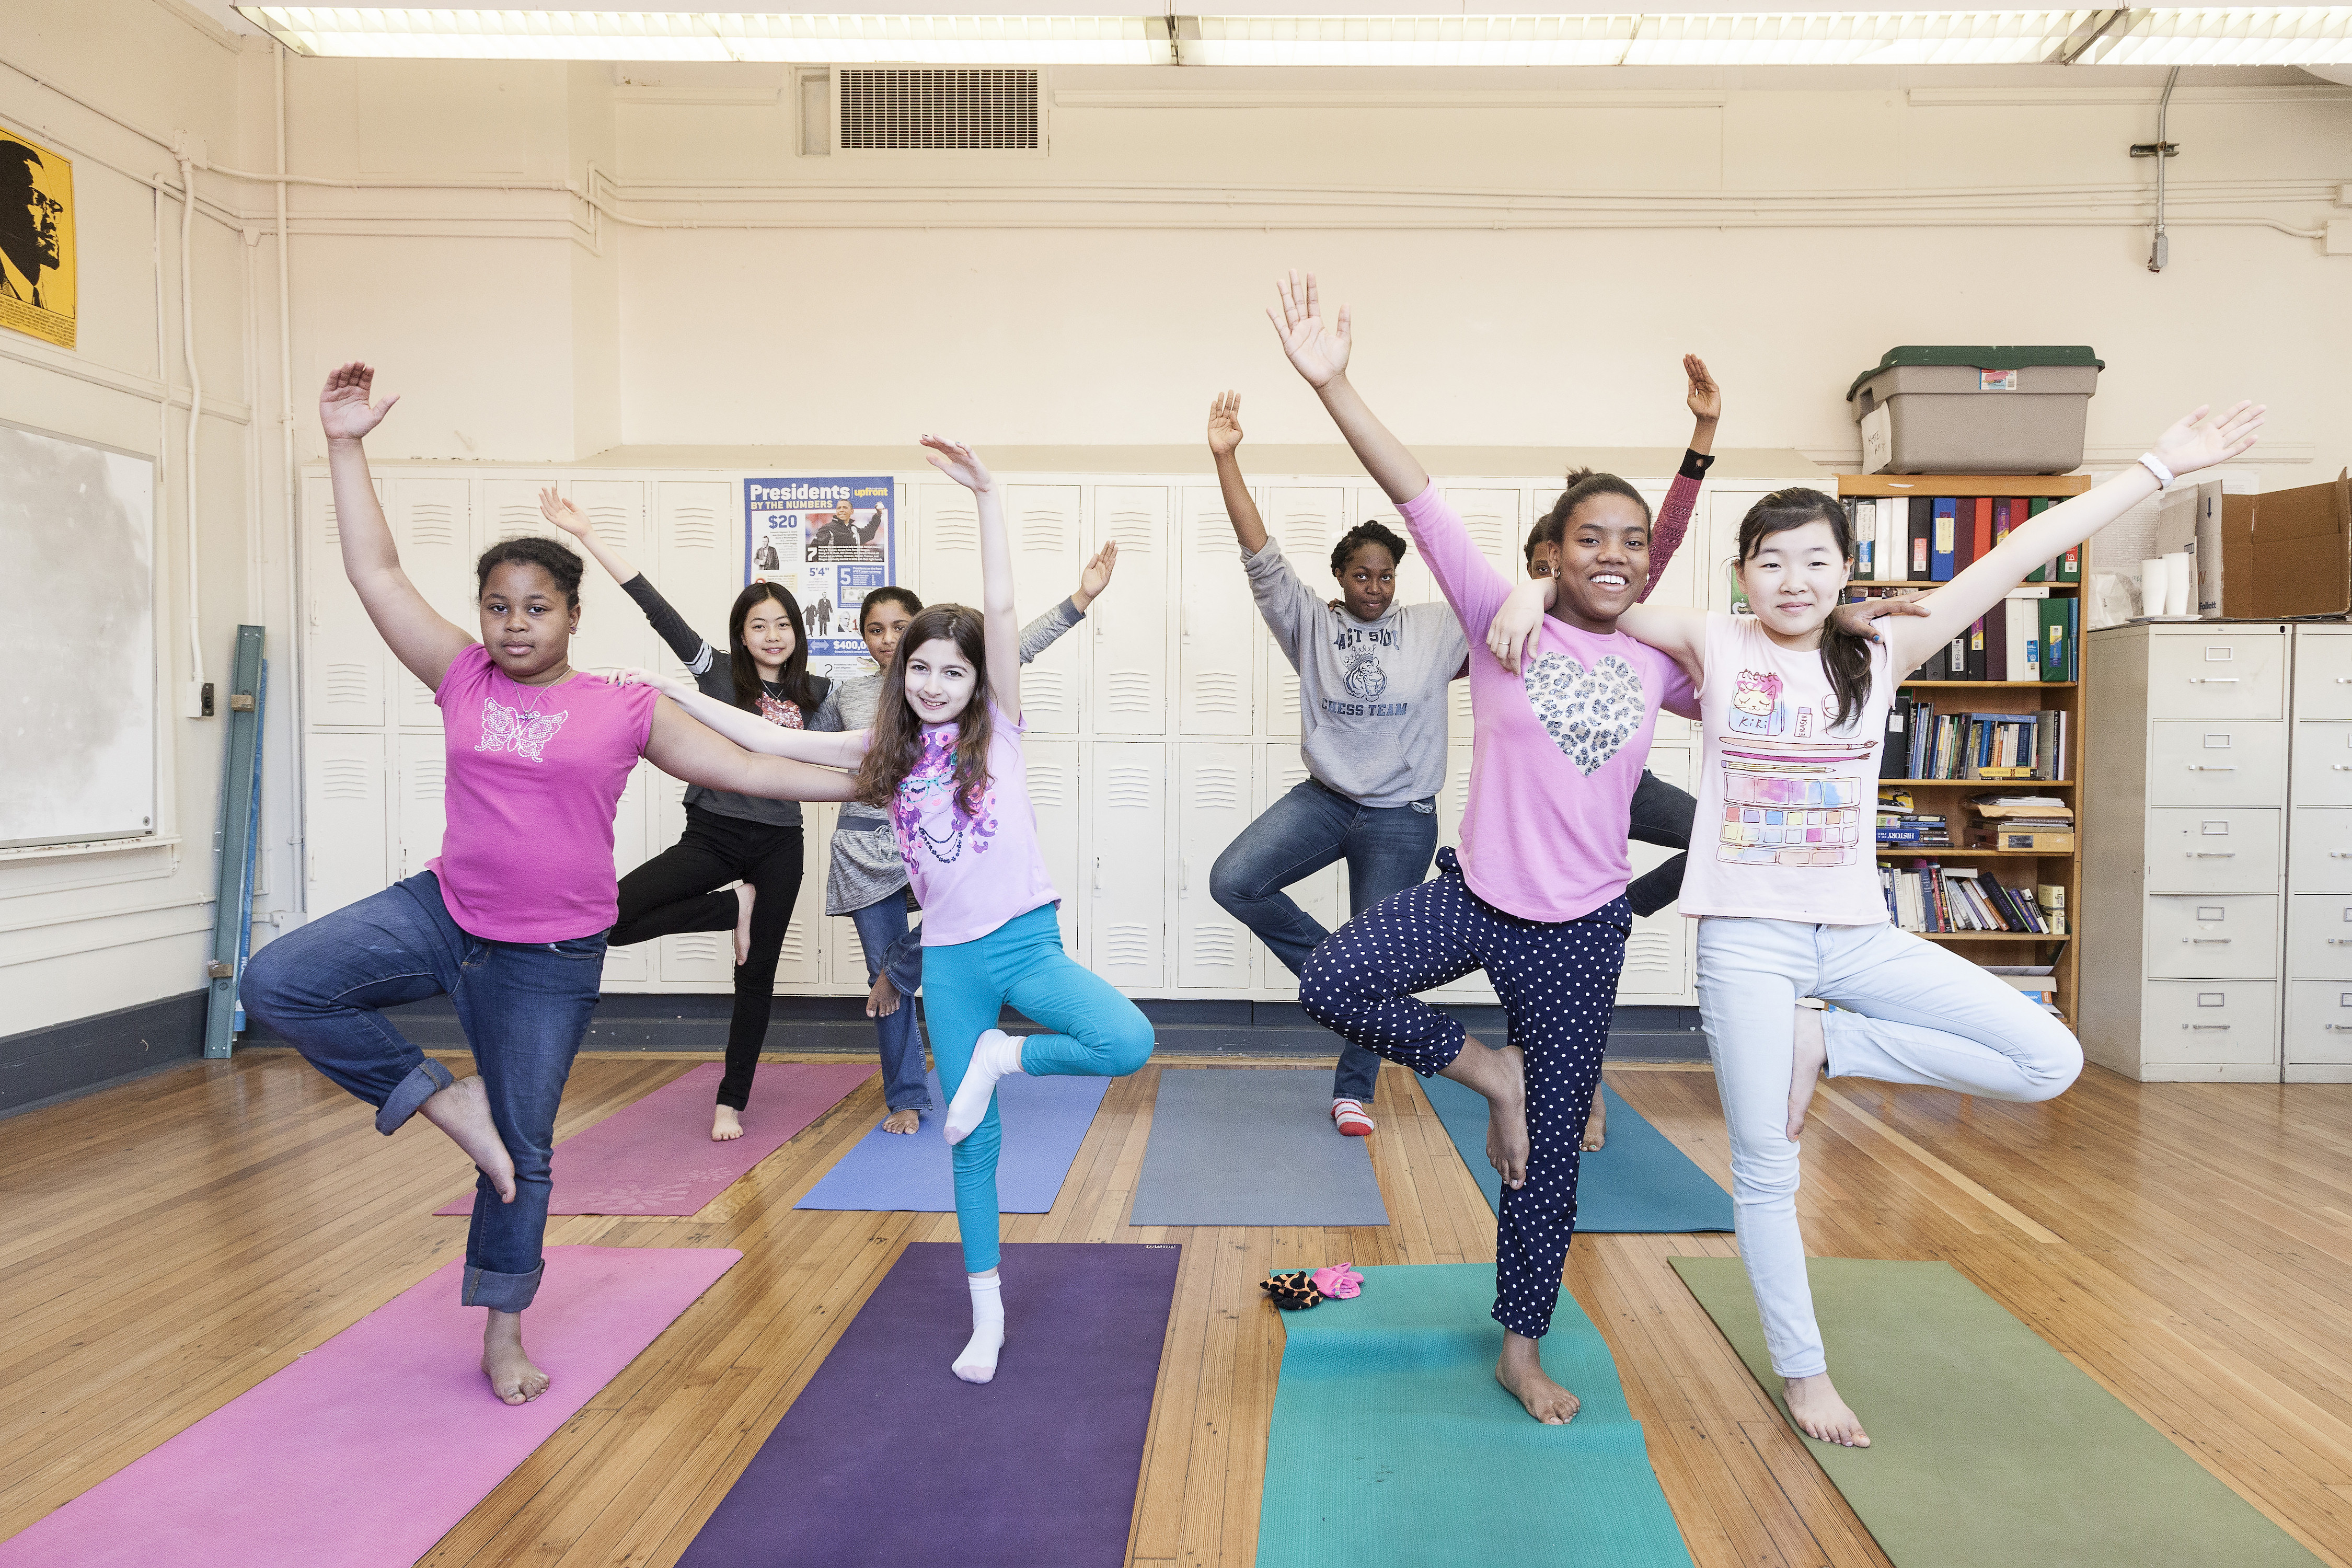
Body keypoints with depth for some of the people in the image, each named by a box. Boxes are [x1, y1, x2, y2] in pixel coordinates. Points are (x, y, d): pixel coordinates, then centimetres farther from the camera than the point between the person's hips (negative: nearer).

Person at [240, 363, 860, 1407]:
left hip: (548, 960, -2)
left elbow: (744, 770, -1)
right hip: (442, 915, 2)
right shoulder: (463, 681, 1)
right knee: (276, 982, -16)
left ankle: (503, 1333, 29)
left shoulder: (624, 712, -5)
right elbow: (375, 572, 1)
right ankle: (440, 1096, 0)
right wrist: (345, 446, -2)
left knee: (522, 1148, 8)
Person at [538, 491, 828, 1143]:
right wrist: (587, 534, -10)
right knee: (611, 920, -19)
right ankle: (734, 908, 2)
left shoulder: (814, 694, 7)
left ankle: (731, 1102, 23)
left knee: (757, 975, 7)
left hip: (779, 846, 1)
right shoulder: (718, 673, 0)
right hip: (712, 836, -1)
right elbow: (656, 607, -6)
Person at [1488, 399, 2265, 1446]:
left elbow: (2023, 553, 0)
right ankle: (1802, 1371, 25)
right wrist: (1536, 585, -23)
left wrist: (2161, 465, 2)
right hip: (1748, 937, -3)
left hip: (1856, 935, 3)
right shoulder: (1714, 649, -2)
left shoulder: (1880, 657, 2)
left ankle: (1823, 1047, 5)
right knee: (1765, 1170, 5)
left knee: (2050, 1063, -6)